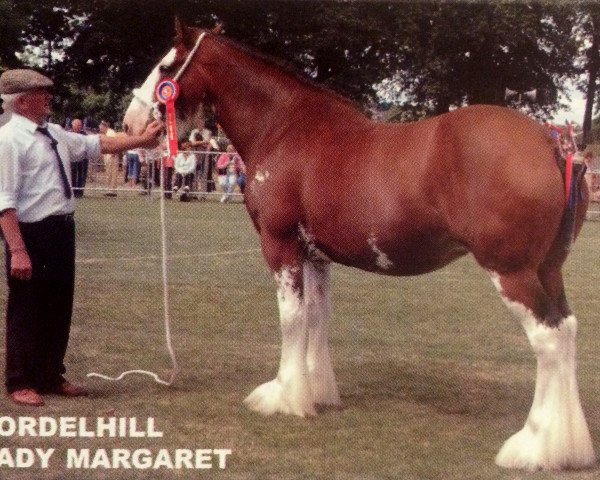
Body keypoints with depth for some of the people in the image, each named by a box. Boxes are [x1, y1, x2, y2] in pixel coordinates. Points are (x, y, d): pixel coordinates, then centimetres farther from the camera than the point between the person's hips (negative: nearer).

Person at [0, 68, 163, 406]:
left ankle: (51, 377, 29)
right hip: (32, 233, -9)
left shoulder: (54, 134, 11)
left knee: (60, 307, 16)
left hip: (61, 230, 9)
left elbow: (98, 145, 20)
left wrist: (142, 140, 15)